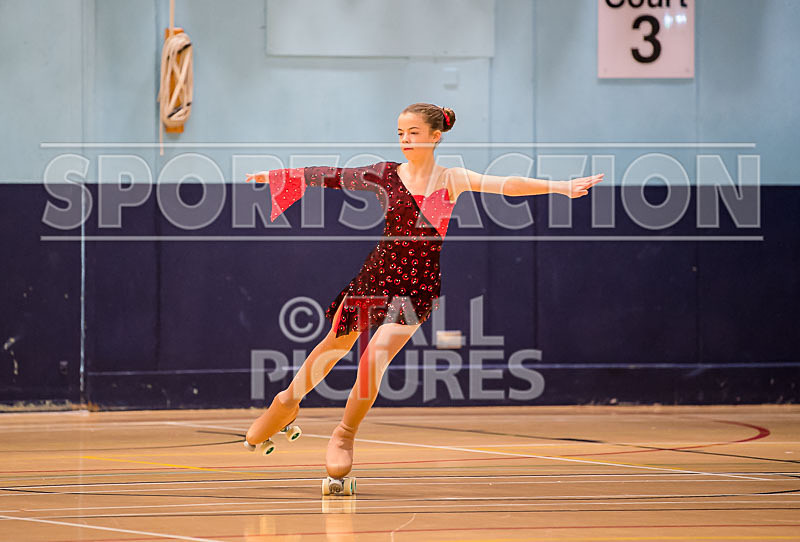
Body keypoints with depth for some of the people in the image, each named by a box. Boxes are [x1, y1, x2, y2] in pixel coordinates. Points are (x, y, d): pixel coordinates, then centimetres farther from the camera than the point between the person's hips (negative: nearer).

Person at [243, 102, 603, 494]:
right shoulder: (386, 174, 0)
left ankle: (345, 435, -5)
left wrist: (561, 187, -29)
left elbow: (506, 185, -16)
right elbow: (331, 178, 6)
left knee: (376, 354, -21)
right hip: (377, 274, 2)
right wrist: (273, 176, 9)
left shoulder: (450, 179, -5)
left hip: (418, 285, -2)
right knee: (335, 346, 13)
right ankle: (287, 403, 39)